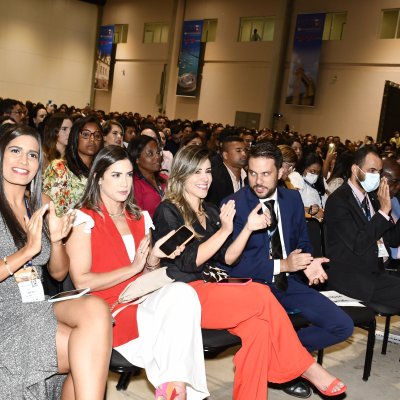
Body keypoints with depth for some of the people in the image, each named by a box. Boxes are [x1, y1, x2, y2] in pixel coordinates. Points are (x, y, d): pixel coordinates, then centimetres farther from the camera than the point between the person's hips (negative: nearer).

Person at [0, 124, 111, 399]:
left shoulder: (40, 208, 13)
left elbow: (59, 273, 14)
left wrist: (56, 239, -6)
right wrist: (28, 250, -18)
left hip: (37, 306, 5)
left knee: (95, 308, -26)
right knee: (92, 352, -24)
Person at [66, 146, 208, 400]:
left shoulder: (140, 217, 16)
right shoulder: (84, 219, -4)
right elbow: (82, 282, -10)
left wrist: (153, 258, -3)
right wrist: (132, 268, -10)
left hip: (143, 302, 6)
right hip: (109, 311, -6)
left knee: (183, 292, -29)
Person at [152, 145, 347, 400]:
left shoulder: (210, 211, 17)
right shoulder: (168, 211, -4)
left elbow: (227, 258, 10)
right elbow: (189, 262, -13)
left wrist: (248, 229, -5)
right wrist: (225, 230, -16)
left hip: (211, 289, 7)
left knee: (258, 326, -23)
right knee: (262, 294, -22)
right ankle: (304, 366, -7)